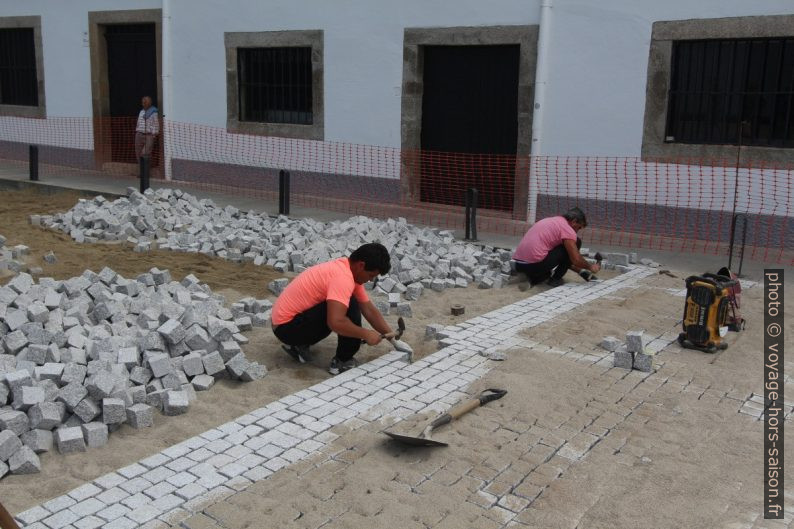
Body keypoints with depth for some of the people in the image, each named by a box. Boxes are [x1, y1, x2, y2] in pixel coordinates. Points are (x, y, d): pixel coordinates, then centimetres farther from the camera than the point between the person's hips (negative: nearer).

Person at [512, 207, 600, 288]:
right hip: (535, 264, -8)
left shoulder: (553, 221, 25)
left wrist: (580, 270, 34)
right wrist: (590, 267, 14)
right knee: (576, 243, 4)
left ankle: (532, 278, 11)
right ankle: (555, 279, 9)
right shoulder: (567, 229, -3)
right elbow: (576, 260, -5)